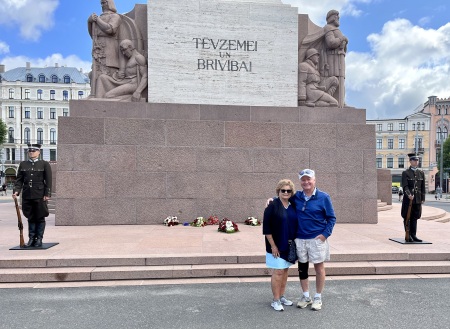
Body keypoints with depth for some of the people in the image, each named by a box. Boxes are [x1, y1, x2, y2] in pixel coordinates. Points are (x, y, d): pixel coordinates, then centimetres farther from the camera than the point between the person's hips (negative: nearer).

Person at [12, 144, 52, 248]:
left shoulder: (45, 164, 1)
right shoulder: (23, 164, 12)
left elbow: (48, 181, -3)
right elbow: (19, 180, 10)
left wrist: (47, 194, -9)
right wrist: (16, 191, -5)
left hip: (40, 196, -3)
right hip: (27, 196, 3)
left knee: (40, 218, 3)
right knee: (30, 218, 9)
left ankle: (39, 239, 12)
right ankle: (31, 239, 18)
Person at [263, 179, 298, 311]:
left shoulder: (293, 206, 6)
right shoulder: (272, 206, -11)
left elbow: (296, 225, 13)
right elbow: (266, 228, -13)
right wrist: (273, 246, -15)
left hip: (290, 246, 6)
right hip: (277, 246, -6)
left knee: (285, 271, 15)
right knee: (278, 272, 0)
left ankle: (282, 296, 29)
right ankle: (276, 300, 14)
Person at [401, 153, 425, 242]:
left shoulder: (421, 173, 12)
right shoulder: (405, 173, -3)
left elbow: (423, 187, 12)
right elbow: (405, 186, -11)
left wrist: (423, 199, 8)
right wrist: (409, 195, -26)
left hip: (418, 199, 4)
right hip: (408, 199, -4)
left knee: (415, 218, 8)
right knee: (407, 218, 1)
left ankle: (413, 235, 15)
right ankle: (408, 236, 8)